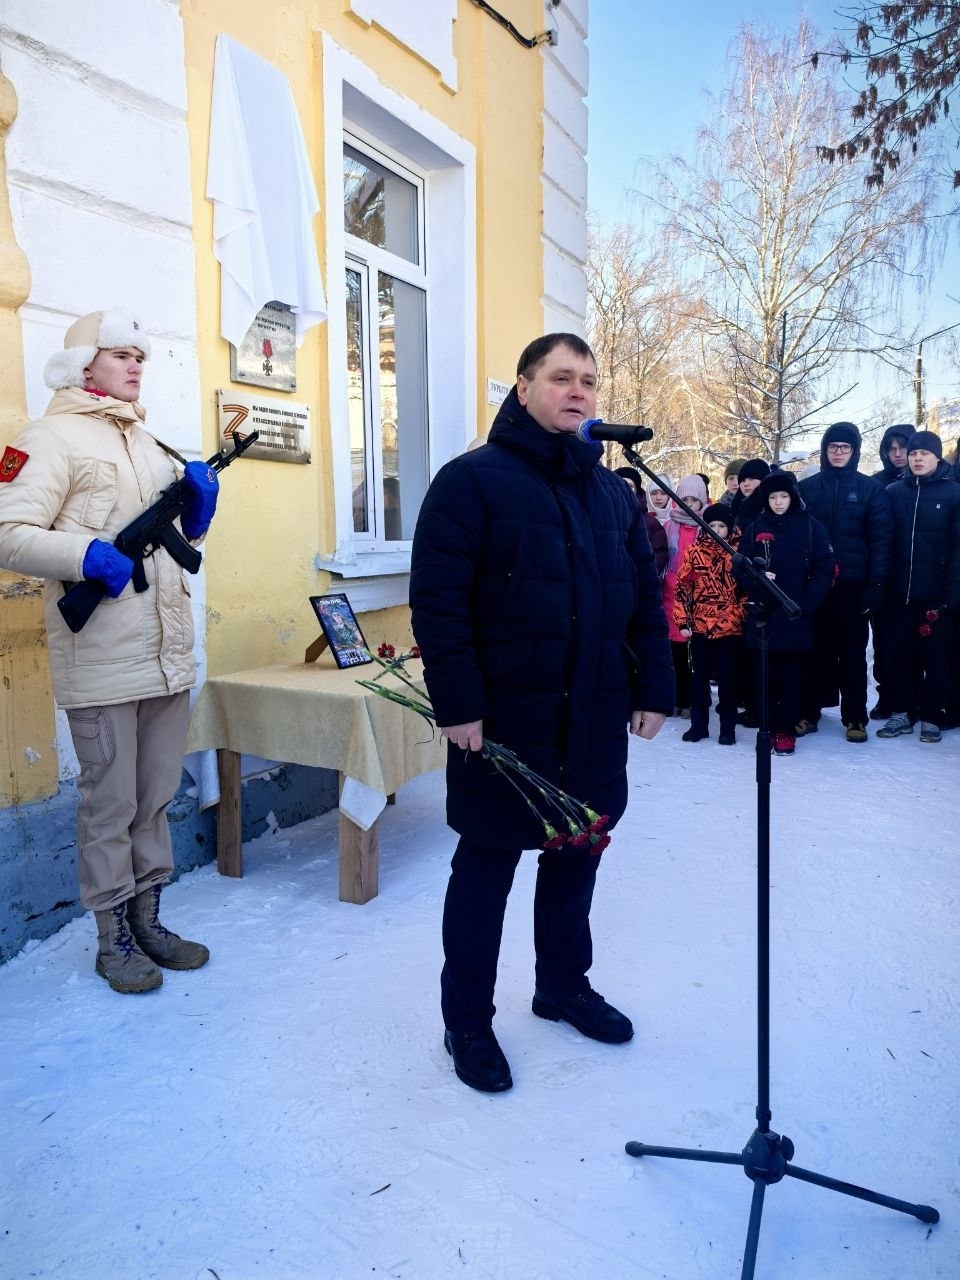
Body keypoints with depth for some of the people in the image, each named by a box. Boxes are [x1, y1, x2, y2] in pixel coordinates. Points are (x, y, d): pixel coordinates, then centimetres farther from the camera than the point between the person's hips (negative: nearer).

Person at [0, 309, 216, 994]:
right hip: (103, 662, -7)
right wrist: (88, 555, -25)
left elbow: (184, 535, 23)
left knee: (157, 797, 15)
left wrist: (199, 501, 3)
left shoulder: (151, 442, 19)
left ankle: (147, 919, 30)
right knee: (110, 804, 4)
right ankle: (113, 938, 21)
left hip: (169, 655, 7)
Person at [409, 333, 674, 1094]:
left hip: (596, 717, 6)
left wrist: (654, 687, 8)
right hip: (504, 717, -6)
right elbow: (438, 599, -14)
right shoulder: (472, 479, -7)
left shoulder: (613, 489, 13)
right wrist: (457, 703, -18)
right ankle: (467, 1019, 26)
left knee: (578, 856, 18)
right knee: (486, 865, 7)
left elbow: (646, 596, 14)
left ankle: (565, 985, 40)